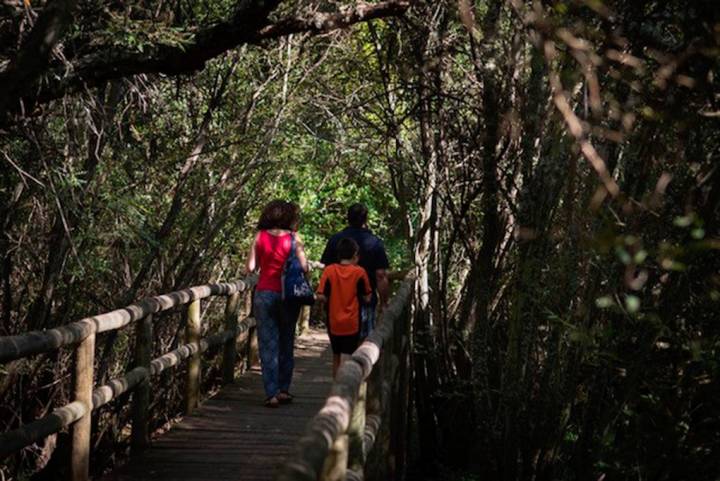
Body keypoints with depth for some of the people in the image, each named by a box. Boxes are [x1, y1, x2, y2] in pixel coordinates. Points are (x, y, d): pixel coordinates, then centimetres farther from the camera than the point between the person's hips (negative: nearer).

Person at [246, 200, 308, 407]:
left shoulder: (260, 236, -2)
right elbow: (304, 268, -11)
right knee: (286, 343, 15)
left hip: (264, 294, 1)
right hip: (287, 295, -1)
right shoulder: (293, 238, -6)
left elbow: (250, 268, -3)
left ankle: (271, 393, -2)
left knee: (268, 345, 4)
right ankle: (284, 389, 19)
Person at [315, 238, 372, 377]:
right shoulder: (359, 272, -8)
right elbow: (367, 298, -4)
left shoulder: (329, 270, -5)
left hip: (334, 322, 2)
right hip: (352, 323, -2)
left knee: (336, 356, 18)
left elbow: (321, 296, -8)